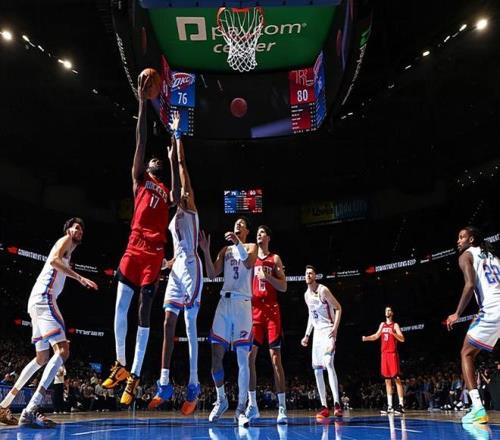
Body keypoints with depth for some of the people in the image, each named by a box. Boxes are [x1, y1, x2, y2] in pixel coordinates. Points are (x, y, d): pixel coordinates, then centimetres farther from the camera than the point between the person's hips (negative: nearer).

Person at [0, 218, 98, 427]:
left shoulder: (67, 251, 29)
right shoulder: (65, 240, 2)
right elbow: (53, 260, -18)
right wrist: (80, 278, -25)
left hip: (38, 301, 10)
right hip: (43, 298, -10)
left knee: (42, 357, 18)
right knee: (62, 350, -22)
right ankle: (30, 411, -32)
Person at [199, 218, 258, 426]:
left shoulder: (251, 247, 10)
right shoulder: (225, 250, 20)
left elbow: (249, 263, -13)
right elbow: (212, 274, 8)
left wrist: (238, 243, -25)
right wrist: (206, 251, -2)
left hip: (243, 302, -4)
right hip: (224, 301, 4)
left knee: (243, 358, -5)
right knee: (216, 355, -1)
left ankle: (240, 409, -1)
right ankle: (221, 400, 17)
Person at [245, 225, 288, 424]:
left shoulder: (275, 259, 8)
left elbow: (283, 287, -1)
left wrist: (268, 276, -16)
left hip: (271, 311, -2)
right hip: (254, 310, 3)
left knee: (275, 357, -6)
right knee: (249, 355, -3)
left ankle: (282, 407, -4)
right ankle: (252, 404, 6)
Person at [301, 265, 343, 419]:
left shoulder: (323, 290, -11)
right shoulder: (306, 295, 12)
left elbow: (338, 308, -11)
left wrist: (335, 328, -21)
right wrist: (307, 335, 17)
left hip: (328, 330, -8)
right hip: (317, 332, 8)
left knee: (328, 364, -24)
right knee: (317, 369, 4)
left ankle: (337, 403, -26)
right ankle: (324, 407, 8)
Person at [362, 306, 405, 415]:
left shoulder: (395, 325, 0)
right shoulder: (382, 324, 17)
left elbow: (402, 339, -10)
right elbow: (376, 336, 27)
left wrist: (392, 332, -23)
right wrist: (366, 338, 13)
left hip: (392, 354, -6)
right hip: (384, 354, 6)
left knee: (397, 379, -10)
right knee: (387, 380, 6)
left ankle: (401, 405, -11)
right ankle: (390, 406, 8)